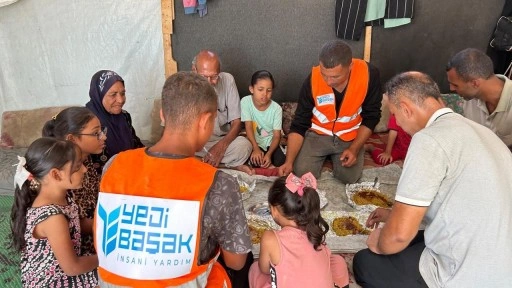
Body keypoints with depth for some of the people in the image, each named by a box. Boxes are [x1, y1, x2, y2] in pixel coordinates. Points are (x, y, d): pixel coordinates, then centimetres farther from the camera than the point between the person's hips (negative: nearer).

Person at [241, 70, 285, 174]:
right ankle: (269, 166, -5)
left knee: (280, 161, -26)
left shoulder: (276, 109, -13)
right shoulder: (245, 102, -13)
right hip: (255, 142, 0)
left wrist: (269, 154, -29)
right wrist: (256, 148, -29)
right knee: (255, 160, -31)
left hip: (270, 143, 1)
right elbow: (248, 127, -16)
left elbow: (277, 136, -12)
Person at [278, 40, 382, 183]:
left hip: (350, 136, 1)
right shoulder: (313, 79, -23)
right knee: (303, 173, -16)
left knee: (349, 177, -15)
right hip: (318, 134, 0)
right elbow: (299, 125, -16)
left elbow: (371, 117, -9)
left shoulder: (369, 75, -23)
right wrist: (289, 161, -26)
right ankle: (325, 155, 18)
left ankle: (334, 155, 18)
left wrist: (354, 149, -19)